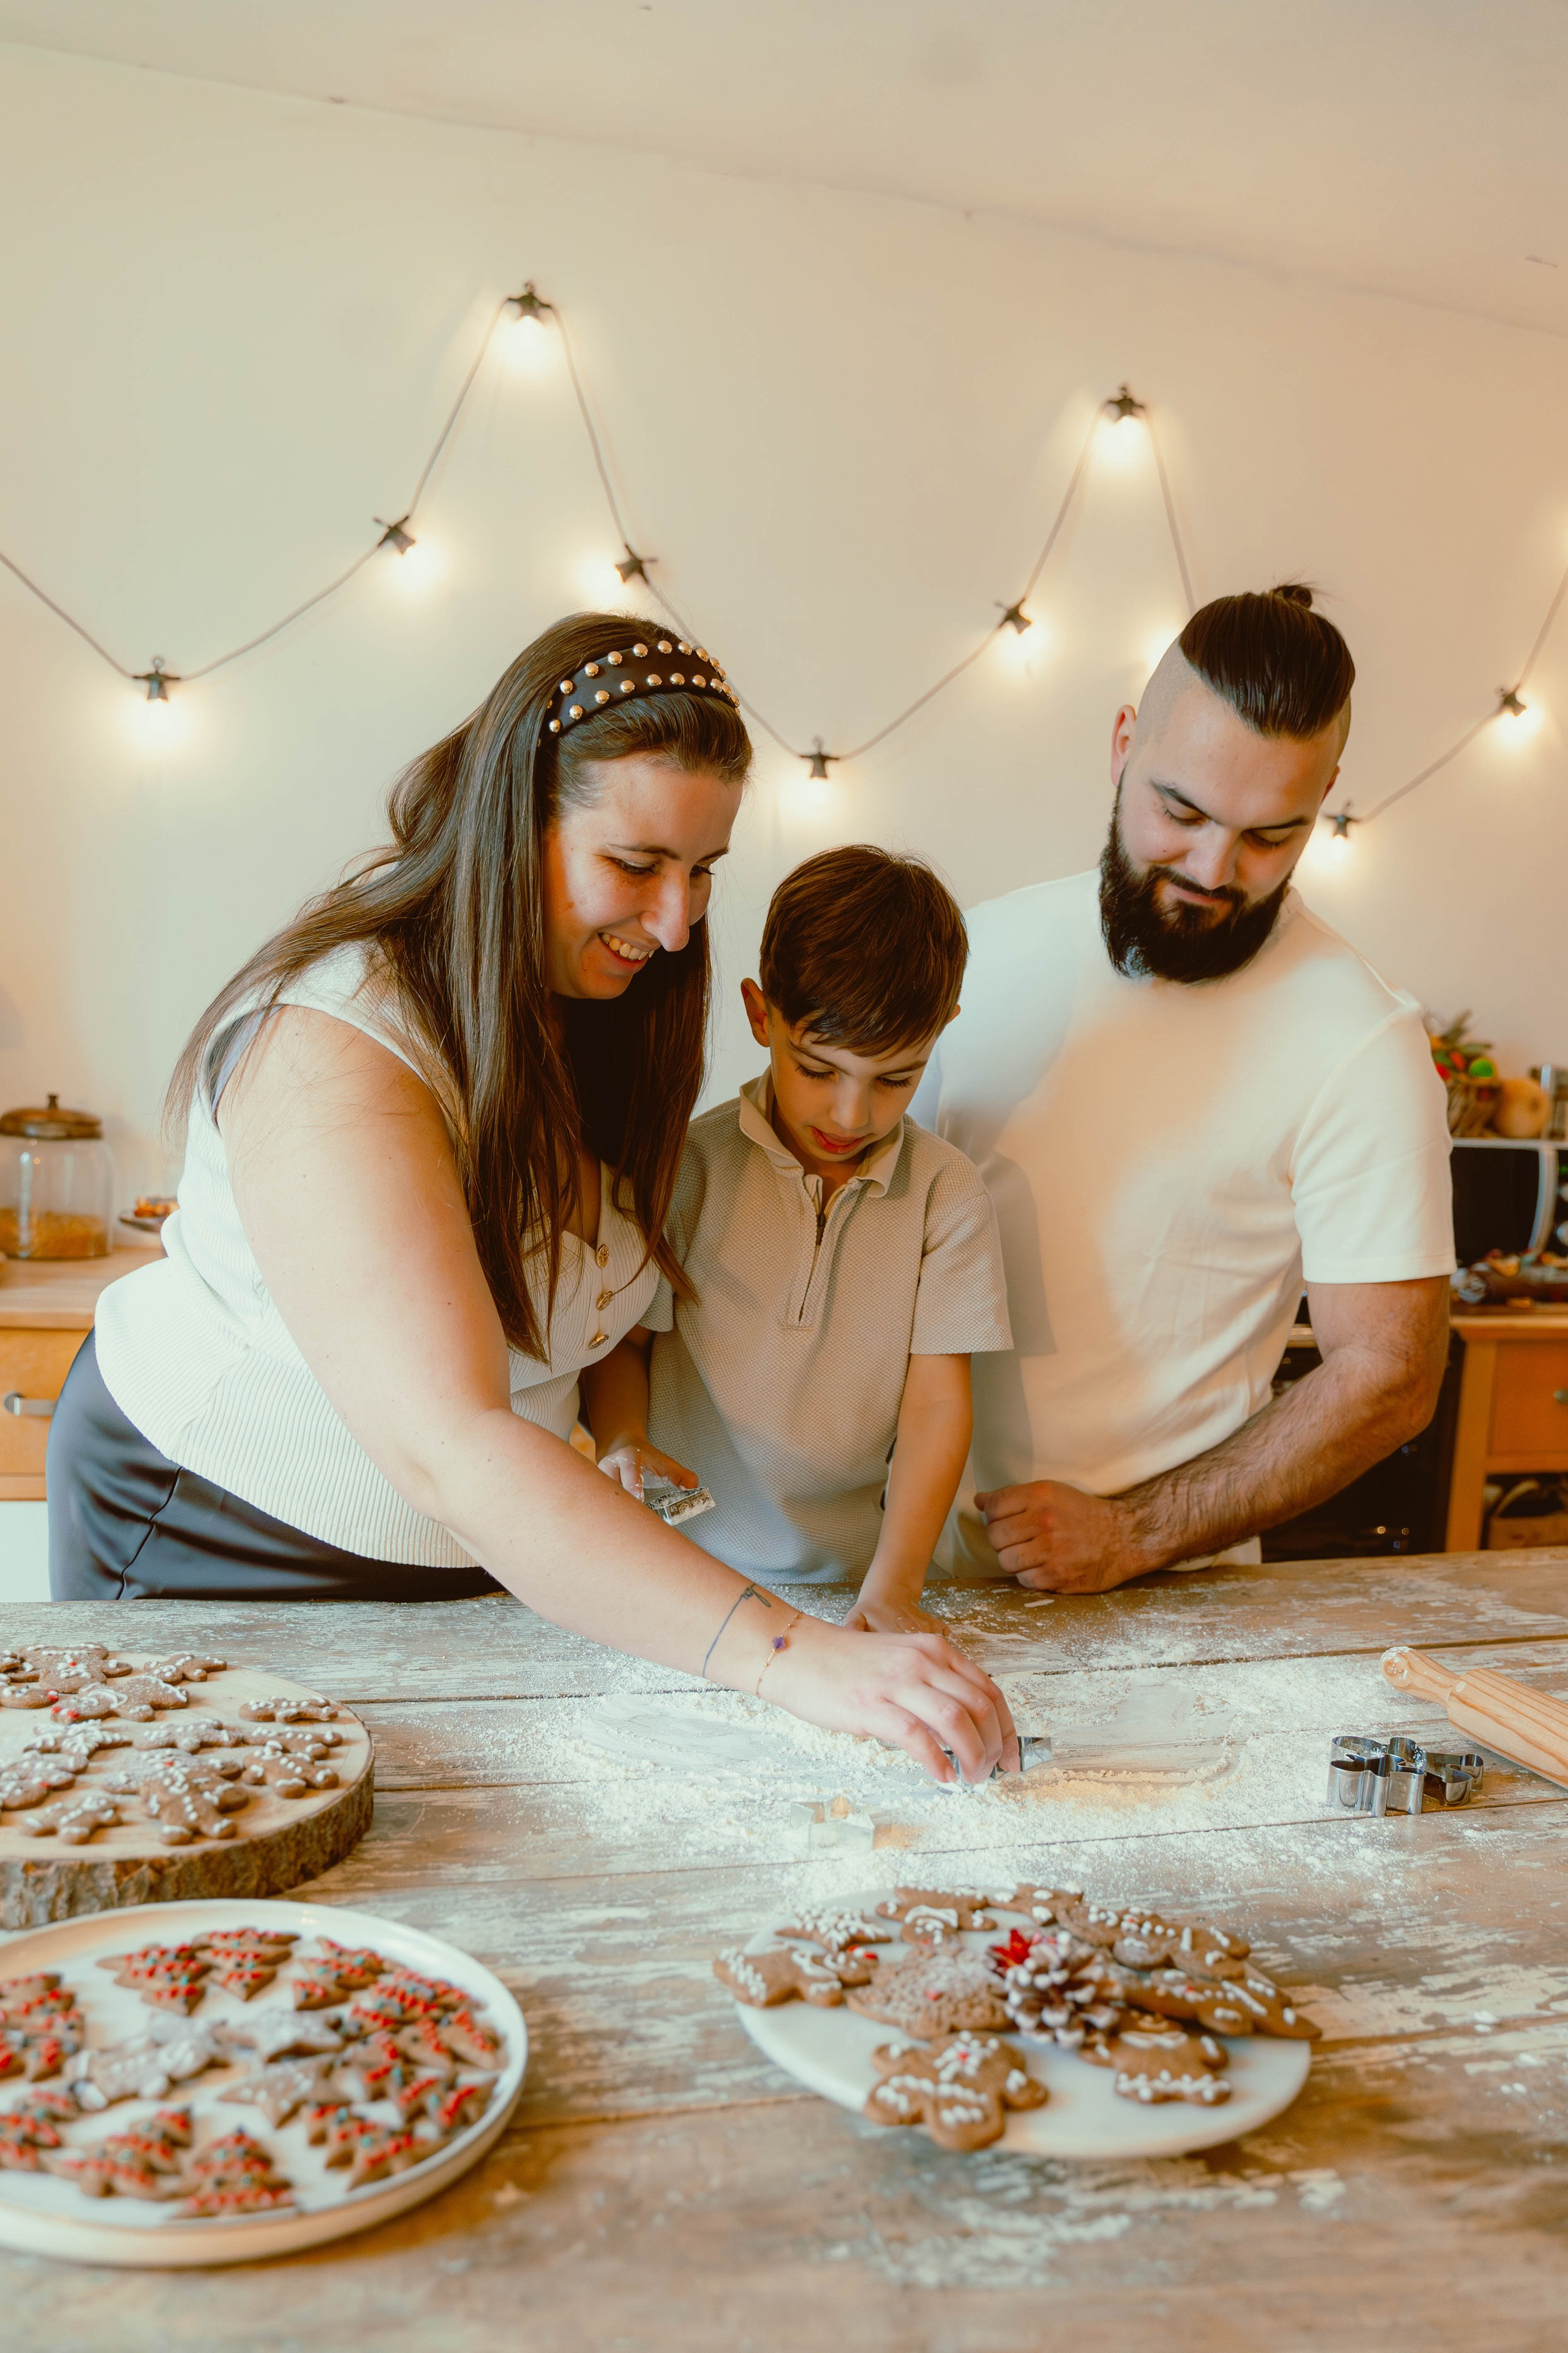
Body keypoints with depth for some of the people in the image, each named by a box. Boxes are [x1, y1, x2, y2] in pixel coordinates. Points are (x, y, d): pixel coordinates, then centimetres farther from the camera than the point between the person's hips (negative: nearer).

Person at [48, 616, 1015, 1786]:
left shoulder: (598, 1001, -7)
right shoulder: (332, 1048, -34)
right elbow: (449, 1451, -44)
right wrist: (790, 1654, -50)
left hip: (461, 1554, 7)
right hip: (215, 1539, -6)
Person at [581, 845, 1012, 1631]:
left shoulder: (946, 1192, -2)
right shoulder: (687, 1167, -2)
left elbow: (937, 1399, -4)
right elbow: (622, 1339, 7)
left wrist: (894, 1585, -15)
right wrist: (622, 1439, -15)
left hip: (850, 1566, 3)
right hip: (683, 1561, -2)